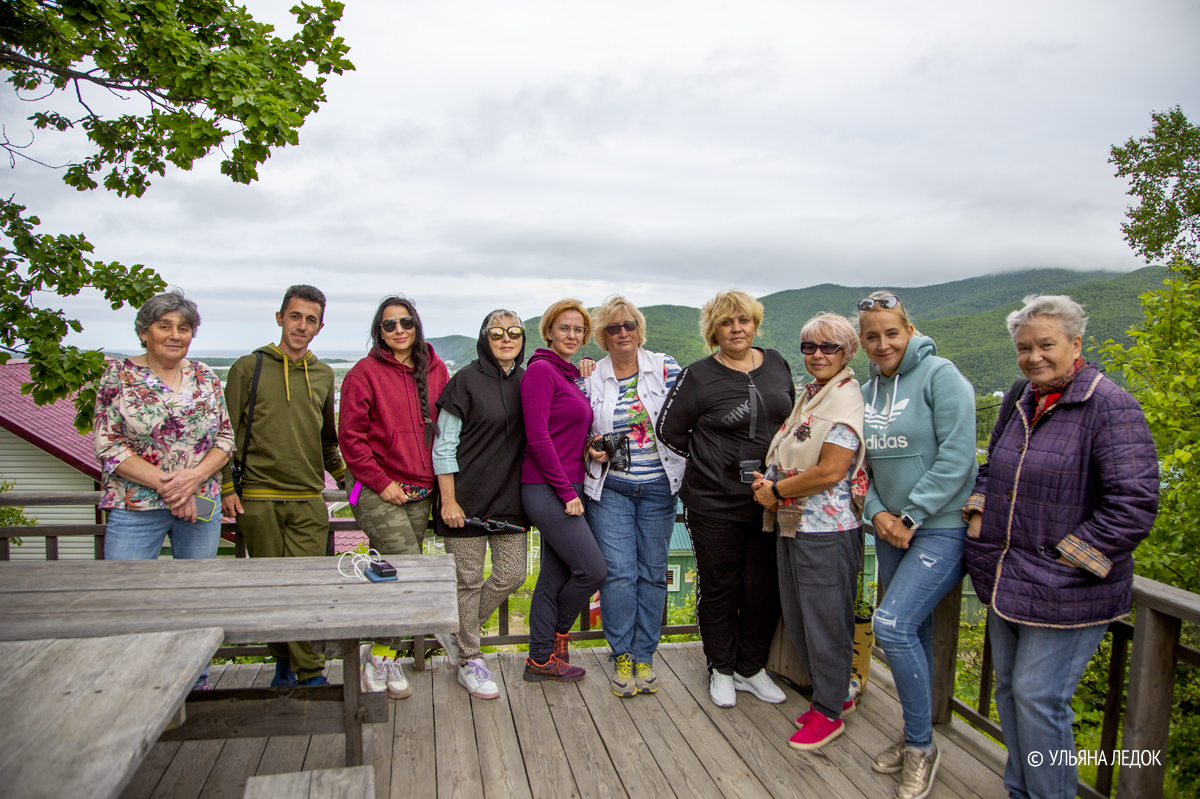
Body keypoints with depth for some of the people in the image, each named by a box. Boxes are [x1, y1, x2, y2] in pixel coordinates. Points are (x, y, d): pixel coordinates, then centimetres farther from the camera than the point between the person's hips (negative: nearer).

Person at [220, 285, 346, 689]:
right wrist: (226, 487, -3)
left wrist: (344, 476, 24)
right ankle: (284, 661, 22)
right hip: (258, 499, -2)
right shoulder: (249, 367, 2)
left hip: (309, 502, 2)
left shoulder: (323, 375, 12)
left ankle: (309, 673, 3)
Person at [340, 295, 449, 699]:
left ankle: (383, 654, 26)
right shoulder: (365, 372, -4)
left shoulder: (435, 370, 9)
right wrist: (381, 482, -11)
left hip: (420, 492, 5)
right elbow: (350, 436, -6)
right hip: (377, 492, -4)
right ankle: (381, 654, 6)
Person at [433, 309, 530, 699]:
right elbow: (444, 447, -7)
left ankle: (458, 630, 29)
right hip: (468, 498, -5)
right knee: (469, 580, 3)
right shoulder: (466, 381, -6)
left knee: (512, 575, 6)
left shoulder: (526, 382, 9)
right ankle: (468, 661, 19)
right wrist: (448, 500, -11)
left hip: (510, 498, 6)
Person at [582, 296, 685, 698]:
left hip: (658, 487, 1)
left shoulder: (665, 367, 2)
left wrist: (687, 462, -3)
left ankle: (644, 656, 20)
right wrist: (593, 450, -8)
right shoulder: (591, 378, 3)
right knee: (618, 571, -6)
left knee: (653, 571, 6)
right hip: (610, 487, -1)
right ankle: (621, 656, 13)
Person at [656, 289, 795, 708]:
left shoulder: (776, 364, 7)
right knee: (719, 587, 8)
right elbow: (668, 429, -1)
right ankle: (721, 670, 28)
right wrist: (709, 458, 0)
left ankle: (752, 668, 30)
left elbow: (791, 419, 19)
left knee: (765, 588, 11)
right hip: (715, 501, -4)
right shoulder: (698, 376, -8)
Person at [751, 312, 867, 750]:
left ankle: (828, 713, 22)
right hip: (792, 525, 9)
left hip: (826, 531, -9)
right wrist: (769, 483, 1)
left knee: (826, 621, 5)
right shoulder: (809, 395, 14)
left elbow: (830, 471, -22)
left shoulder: (846, 400, -14)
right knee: (797, 619, 17)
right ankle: (835, 693, 36)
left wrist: (776, 491, -13)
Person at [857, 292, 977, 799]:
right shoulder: (867, 391, 10)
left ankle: (921, 745, 4)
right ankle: (915, 739, 30)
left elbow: (956, 457, -17)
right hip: (891, 531, 7)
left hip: (941, 528, -7)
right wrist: (876, 512, -3)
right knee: (913, 633, 15)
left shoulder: (940, 375, -11)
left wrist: (911, 516, -15)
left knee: (892, 625, -16)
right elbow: (863, 463, 14)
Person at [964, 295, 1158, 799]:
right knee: (1008, 688, 17)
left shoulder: (1110, 407, -14)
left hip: (1065, 594, -8)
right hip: (1007, 581, 8)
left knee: (1037, 697, -2)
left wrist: (1065, 559, -17)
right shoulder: (1021, 400, 9)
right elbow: (992, 470, 22)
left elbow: (1134, 503, -19)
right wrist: (979, 520, 6)